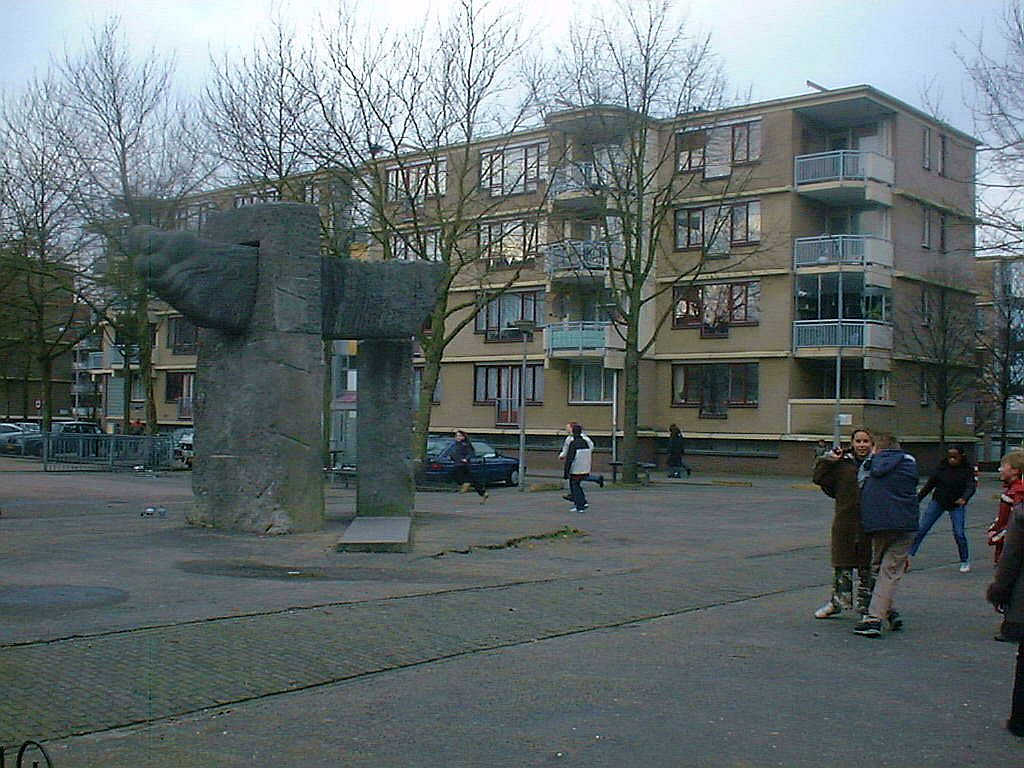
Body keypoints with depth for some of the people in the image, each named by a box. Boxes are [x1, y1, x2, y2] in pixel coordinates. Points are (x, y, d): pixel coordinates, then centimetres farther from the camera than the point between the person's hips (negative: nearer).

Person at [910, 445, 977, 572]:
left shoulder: (967, 469, -9)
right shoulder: (942, 467, -4)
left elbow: (971, 487, -20)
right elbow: (930, 484, 4)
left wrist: (964, 498, -40)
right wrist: (917, 499, 6)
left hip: (957, 505, -2)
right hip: (938, 501, 2)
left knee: (959, 533, -9)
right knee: (921, 529, -2)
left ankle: (965, 561, 12)